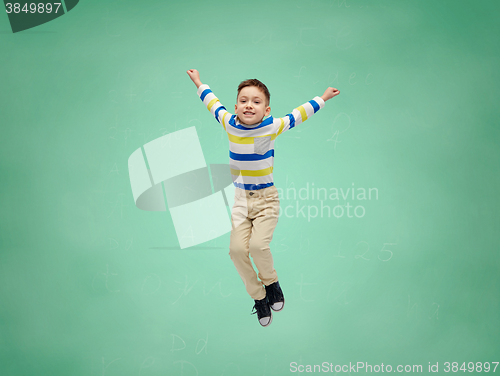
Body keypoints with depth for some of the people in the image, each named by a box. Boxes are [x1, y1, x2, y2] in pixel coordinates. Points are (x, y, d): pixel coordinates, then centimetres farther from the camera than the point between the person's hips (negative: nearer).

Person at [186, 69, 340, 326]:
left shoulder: (273, 127, -10)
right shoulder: (230, 124, -3)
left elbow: (299, 114, 6)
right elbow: (213, 103, 16)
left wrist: (323, 98, 16)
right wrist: (199, 83, 31)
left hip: (266, 199, -3)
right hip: (241, 199, 3)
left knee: (257, 245, -23)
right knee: (237, 249, -13)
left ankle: (271, 282, 9)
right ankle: (259, 297, 9)